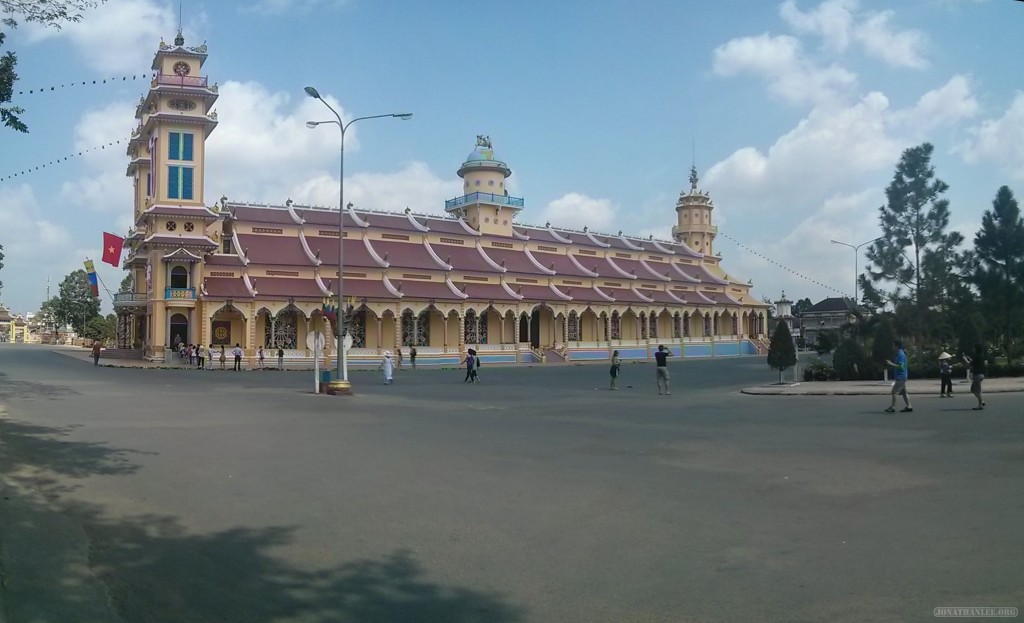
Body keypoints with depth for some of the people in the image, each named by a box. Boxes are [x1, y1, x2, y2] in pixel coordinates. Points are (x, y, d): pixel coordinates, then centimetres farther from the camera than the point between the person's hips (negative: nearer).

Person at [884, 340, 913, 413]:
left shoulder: (901, 355, -17)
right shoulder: (899, 354, 14)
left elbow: (901, 366, -23)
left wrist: (891, 364, -19)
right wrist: (891, 363, 12)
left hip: (900, 377, -10)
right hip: (902, 377, 10)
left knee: (894, 392, -9)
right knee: (904, 392, 12)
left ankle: (892, 407, -8)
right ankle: (909, 407, 14)